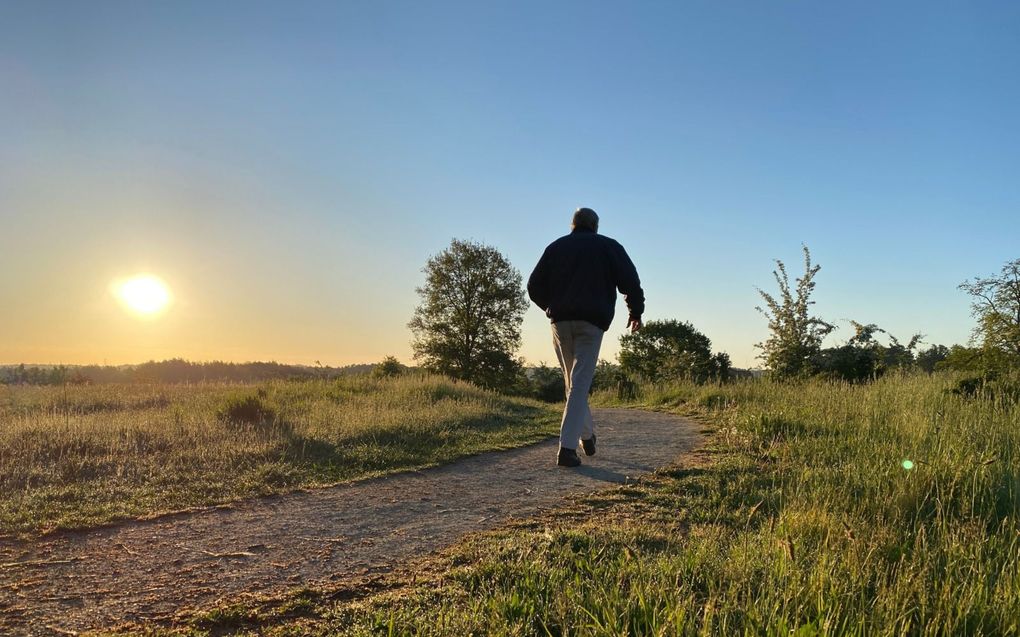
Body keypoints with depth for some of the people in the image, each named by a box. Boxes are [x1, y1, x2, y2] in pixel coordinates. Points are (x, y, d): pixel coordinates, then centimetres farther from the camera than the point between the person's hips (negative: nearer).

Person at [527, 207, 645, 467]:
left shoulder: (555, 247, 17)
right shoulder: (609, 247, 11)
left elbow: (534, 285, 13)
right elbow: (630, 281, 1)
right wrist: (636, 312, 14)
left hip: (560, 321, 3)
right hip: (592, 322, -3)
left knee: (573, 381, 17)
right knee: (579, 384, -6)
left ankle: (587, 435, 25)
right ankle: (567, 448, -14)